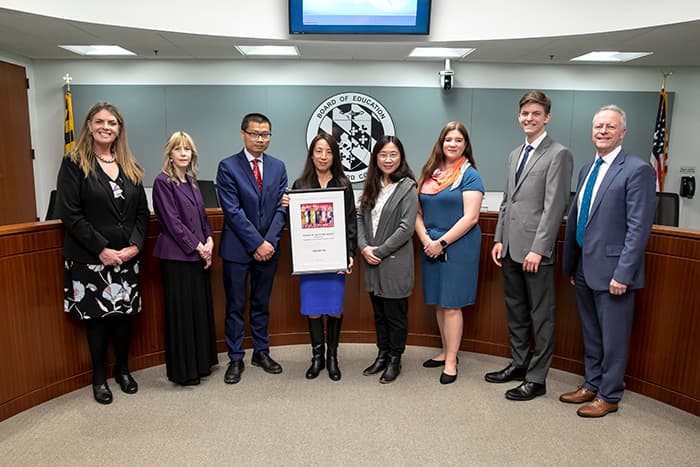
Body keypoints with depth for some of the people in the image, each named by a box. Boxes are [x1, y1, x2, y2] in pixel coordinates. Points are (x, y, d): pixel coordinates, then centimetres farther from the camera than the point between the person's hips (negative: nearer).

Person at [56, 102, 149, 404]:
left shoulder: (130, 167, 10)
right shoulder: (74, 164, -4)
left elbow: (142, 212, 7)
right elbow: (69, 214, -11)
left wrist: (135, 245, -7)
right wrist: (101, 249, -16)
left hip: (126, 257, 4)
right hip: (90, 258, -4)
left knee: (125, 314, 10)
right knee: (96, 315, 6)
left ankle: (122, 368, 30)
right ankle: (99, 376, 24)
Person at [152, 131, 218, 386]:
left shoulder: (191, 181, 14)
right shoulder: (163, 182, -7)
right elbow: (172, 221, -13)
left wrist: (209, 241, 0)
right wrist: (197, 246, -12)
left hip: (199, 254, 7)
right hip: (177, 255, -7)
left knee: (201, 307, 12)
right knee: (180, 310, 0)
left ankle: (201, 363, 25)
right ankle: (183, 371, 12)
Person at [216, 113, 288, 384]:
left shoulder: (278, 167, 8)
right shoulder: (228, 167, -4)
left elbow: (281, 208, 2)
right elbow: (232, 211, -11)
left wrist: (269, 242, -10)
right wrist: (256, 243, -15)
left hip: (268, 247, 3)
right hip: (237, 248, -3)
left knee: (262, 303, 14)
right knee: (235, 306, 6)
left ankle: (261, 352, 28)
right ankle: (236, 359, 18)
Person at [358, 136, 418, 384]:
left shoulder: (407, 187, -8)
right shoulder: (372, 186, 10)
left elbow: (407, 228, -14)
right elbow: (361, 218, 9)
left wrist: (380, 251, -14)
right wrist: (364, 247, -7)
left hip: (395, 262, -5)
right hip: (371, 261, 6)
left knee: (395, 313, 7)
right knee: (378, 312, 16)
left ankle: (395, 360, 23)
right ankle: (382, 355, 31)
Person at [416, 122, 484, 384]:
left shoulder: (469, 175, -6)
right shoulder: (429, 173, 9)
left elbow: (470, 217, -14)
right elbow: (418, 212, 8)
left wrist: (442, 242, -16)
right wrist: (425, 239, -7)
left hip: (458, 247, -5)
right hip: (431, 247, 6)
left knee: (451, 304, -1)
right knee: (438, 303, 13)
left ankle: (451, 361, 11)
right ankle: (446, 351, 29)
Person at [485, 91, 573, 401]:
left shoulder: (558, 154, -7)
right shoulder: (515, 154, 16)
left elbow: (554, 206, -14)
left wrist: (538, 249, -18)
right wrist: (499, 239, 10)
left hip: (535, 250, -7)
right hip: (510, 248, 8)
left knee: (541, 316, 5)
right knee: (515, 312, 17)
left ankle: (536, 379, 16)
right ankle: (519, 364, 32)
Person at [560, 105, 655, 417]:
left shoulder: (638, 170, -10)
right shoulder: (587, 170, 13)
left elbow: (639, 228, -15)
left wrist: (623, 274, -18)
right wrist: (570, 264, 14)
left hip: (612, 271, -7)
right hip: (584, 270, 7)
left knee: (613, 338, 7)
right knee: (591, 335, 19)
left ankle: (608, 396, 22)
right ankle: (591, 385, 34)